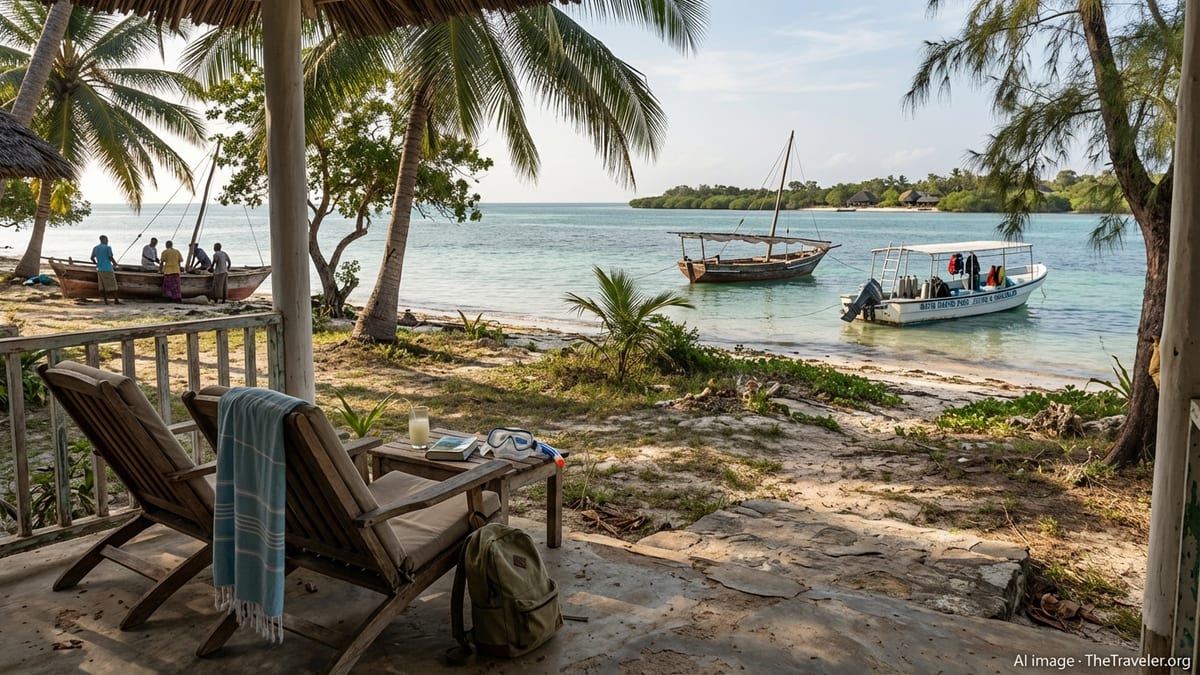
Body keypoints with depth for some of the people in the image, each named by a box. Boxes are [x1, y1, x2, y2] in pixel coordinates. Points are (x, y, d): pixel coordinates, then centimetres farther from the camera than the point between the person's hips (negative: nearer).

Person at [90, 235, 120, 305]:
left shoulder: (95, 248, 10)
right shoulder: (108, 247, -9)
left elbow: (92, 258, 12)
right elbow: (111, 258, -13)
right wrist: (115, 264, 5)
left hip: (99, 269, 6)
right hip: (107, 269, -6)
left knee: (102, 286, 7)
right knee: (112, 285, -1)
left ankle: (105, 301, 5)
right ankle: (116, 300, 0)